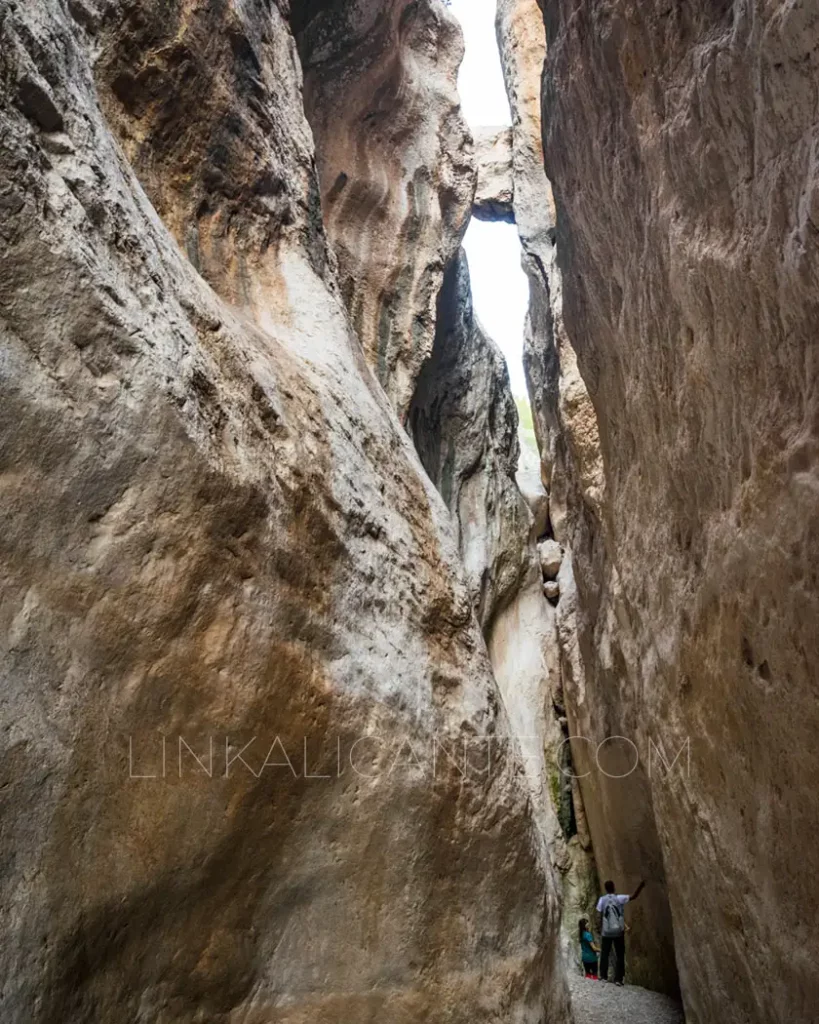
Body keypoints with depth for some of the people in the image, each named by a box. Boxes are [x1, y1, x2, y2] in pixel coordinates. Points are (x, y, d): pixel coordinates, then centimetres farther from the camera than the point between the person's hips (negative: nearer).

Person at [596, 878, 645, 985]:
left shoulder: (602, 899, -1)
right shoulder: (619, 898, -6)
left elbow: (601, 917, 0)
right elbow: (633, 896, -8)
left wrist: (600, 929, 9)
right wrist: (641, 885, -2)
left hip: (606, 931, 1)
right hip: (618, 931, -1)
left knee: (605, 954, 13)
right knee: (620, 955, 8)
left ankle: (604, 976, 12)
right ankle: (618, 979, 3)